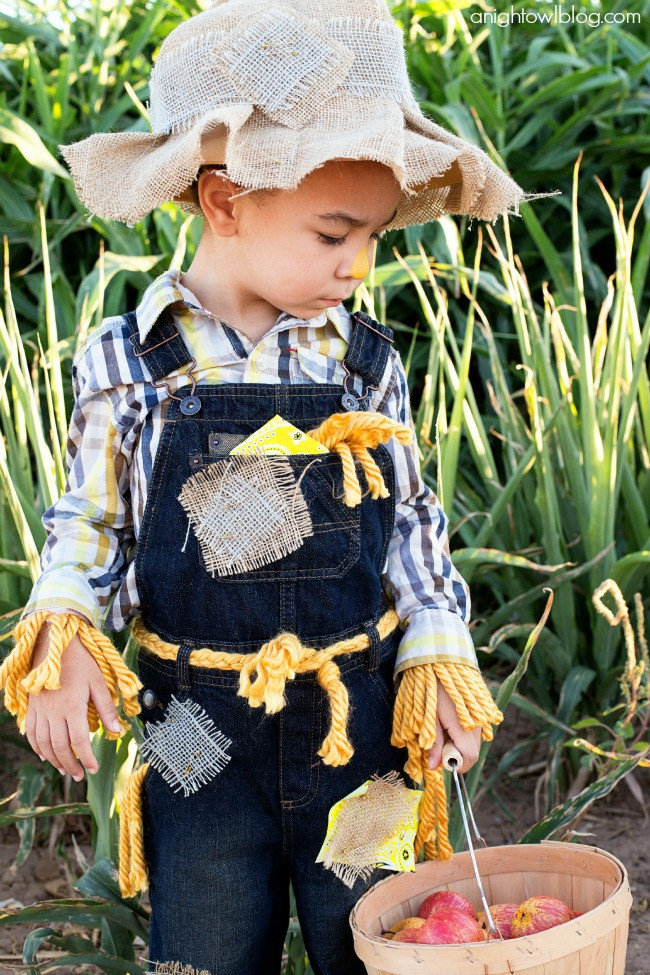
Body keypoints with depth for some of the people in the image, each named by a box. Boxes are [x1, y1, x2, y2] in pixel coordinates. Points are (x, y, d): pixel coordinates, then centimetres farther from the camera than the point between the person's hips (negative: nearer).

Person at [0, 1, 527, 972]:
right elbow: (89, 523, 3)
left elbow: (411, 527, 8)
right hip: (198, 737, -1)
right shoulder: (128, 364, -6)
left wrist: (438, 654, -1)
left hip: (358, 727, 1)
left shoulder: (367, 362, -1)